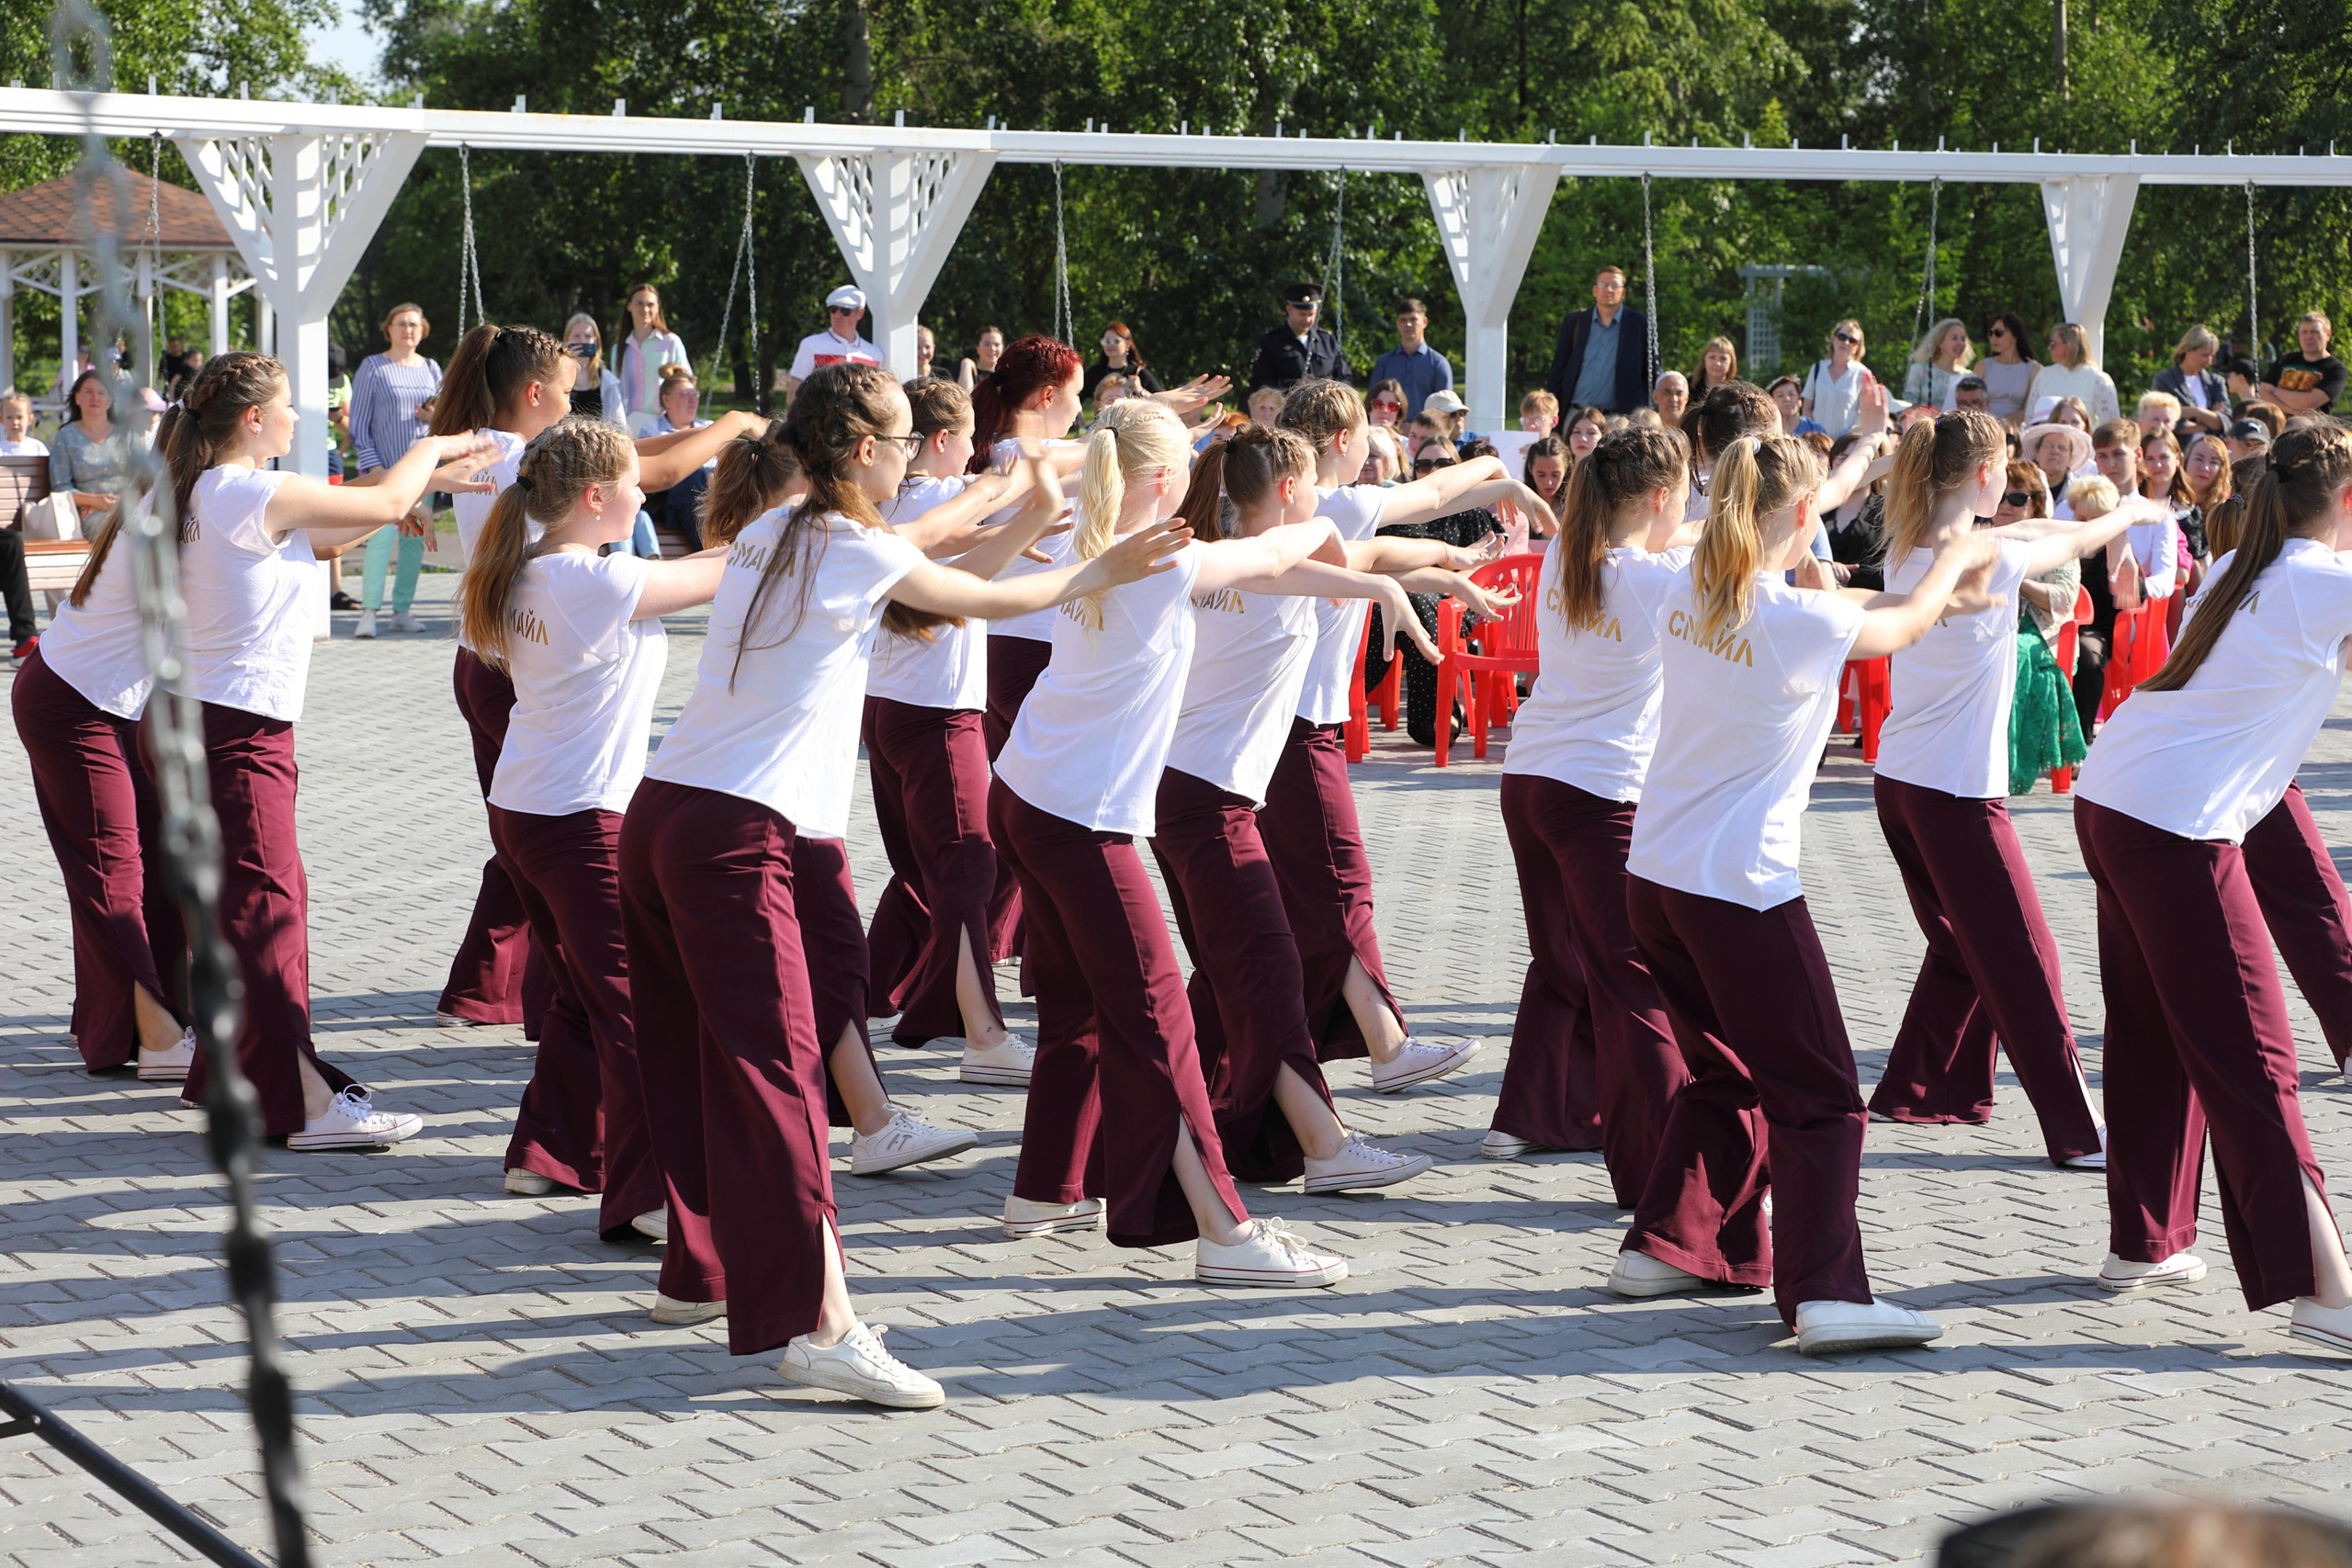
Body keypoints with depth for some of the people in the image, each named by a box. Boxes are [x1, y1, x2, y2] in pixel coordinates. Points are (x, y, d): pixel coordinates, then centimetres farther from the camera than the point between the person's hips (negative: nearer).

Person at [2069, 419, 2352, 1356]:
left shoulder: (2241, 571, 16)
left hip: (2109, 797, 8)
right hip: (2178, 827, -8)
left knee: (2150, 1037, 19)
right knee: (2250, 1059, -9)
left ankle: (2142, 1243, 27)